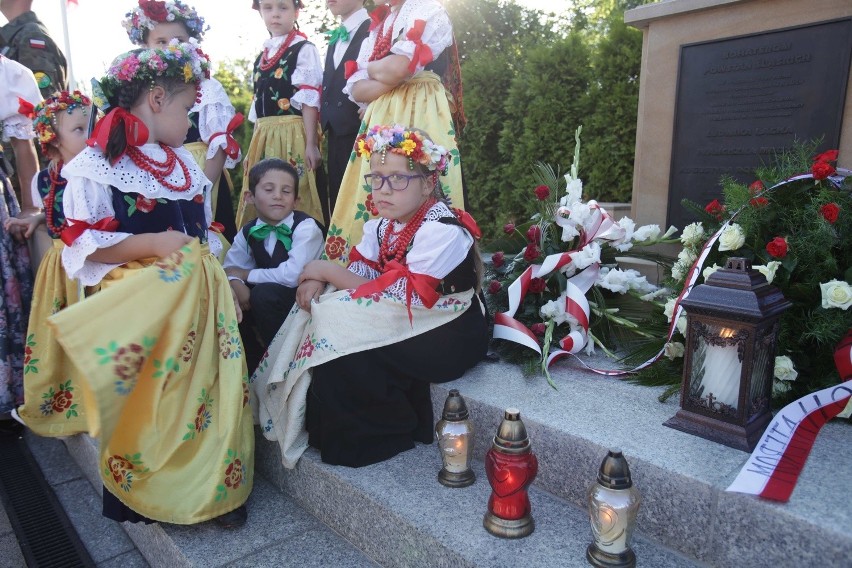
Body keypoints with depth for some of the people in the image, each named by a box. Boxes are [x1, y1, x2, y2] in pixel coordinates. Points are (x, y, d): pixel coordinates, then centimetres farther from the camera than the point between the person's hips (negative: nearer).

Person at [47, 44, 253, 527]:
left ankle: (218, 489, 21)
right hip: (138, 305, -5)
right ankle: (154, 497, 24)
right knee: (151, 408, 1)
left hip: (199, 298, 6)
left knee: (217, 394, 4)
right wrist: (153, 243, -19)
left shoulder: (183, 163, 15)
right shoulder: (96, 166, -7)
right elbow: (83, 243, -13)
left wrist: (225, 279, 7)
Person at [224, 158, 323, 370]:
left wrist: (246, 274, -19)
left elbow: (292, 275, -31)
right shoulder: (248, 231, 2)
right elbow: (231, 267, -1)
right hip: (267, 302, 6)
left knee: (264, 293, -31)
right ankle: (247, 357, 10)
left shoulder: (306, 227, -19)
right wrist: (237, 283, -25)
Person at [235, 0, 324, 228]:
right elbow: (259, 106, 19)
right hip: (263, 138, 7)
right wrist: (252, 148, 16)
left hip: (293, 136, -7)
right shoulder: (261, 57, 19)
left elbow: (309, 100, -8)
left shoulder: (304, 49, -1)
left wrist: (311, 143, -15)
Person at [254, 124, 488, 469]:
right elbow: (361, 274, 1)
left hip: (448, 336, -8)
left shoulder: (443, 231, -24)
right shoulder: (383, 223, 4)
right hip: (405, 323, 8)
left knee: (342, 346, -23)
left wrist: (329, 271, -17)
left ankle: (393, 435, 0)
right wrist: (320, 281, -21)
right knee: (321, 305, -5)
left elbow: (397, 299, -26)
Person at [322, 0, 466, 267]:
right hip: (379, 122, 7)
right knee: (373, 209, 1)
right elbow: (357, 89, 11)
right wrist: (385, 74, -7)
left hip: (418, 120, -7)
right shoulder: (377, 26, 23)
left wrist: (370, 68, 6)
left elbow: (398, 68, -14)